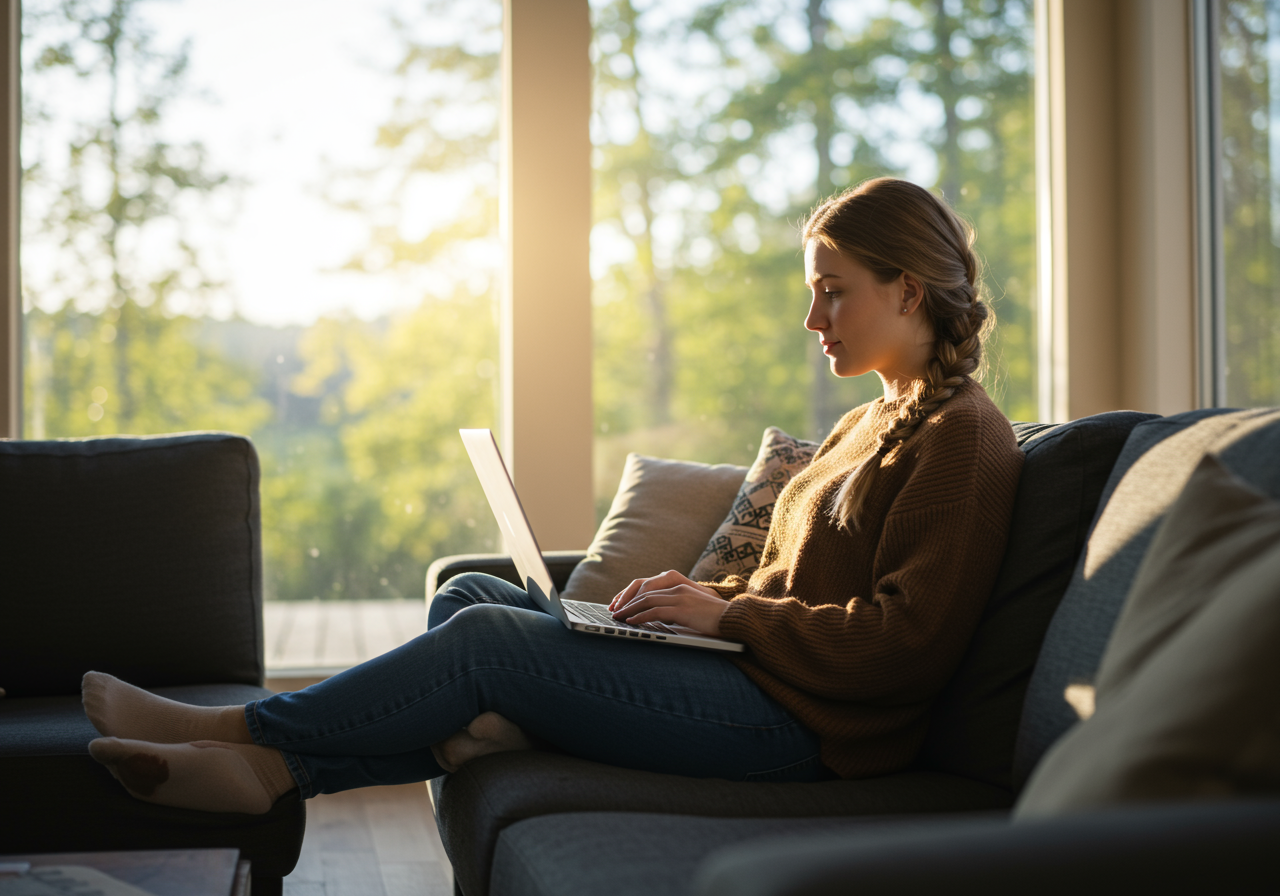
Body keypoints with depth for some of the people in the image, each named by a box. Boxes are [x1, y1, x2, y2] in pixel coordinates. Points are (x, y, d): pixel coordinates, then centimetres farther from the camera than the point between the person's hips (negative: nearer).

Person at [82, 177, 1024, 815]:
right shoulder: (867, 427, 21)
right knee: (470, 592, 2)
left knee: (487, 637, -16)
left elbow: (904, 642, -19)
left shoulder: (964, 438, -9)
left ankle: (251, 735, -3)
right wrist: (700, 596, 3)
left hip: (804, 719, -10)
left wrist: (725, 613, -15)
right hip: (753, 670, 10)